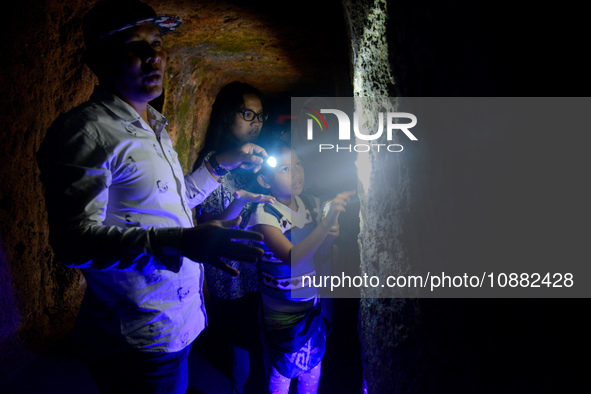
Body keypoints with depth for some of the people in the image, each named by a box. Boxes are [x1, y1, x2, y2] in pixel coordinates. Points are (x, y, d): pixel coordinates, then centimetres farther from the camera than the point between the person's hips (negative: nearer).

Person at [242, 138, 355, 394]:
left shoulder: (310, 203, -2)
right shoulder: (264, 214, -19)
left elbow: (319, 258, 5)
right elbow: (293, 257, -32)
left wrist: (330, 238, -17)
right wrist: (326, 223, -42)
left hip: (313, 303, 5)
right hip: (282, 312, -5)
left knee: (312, 372, 19)